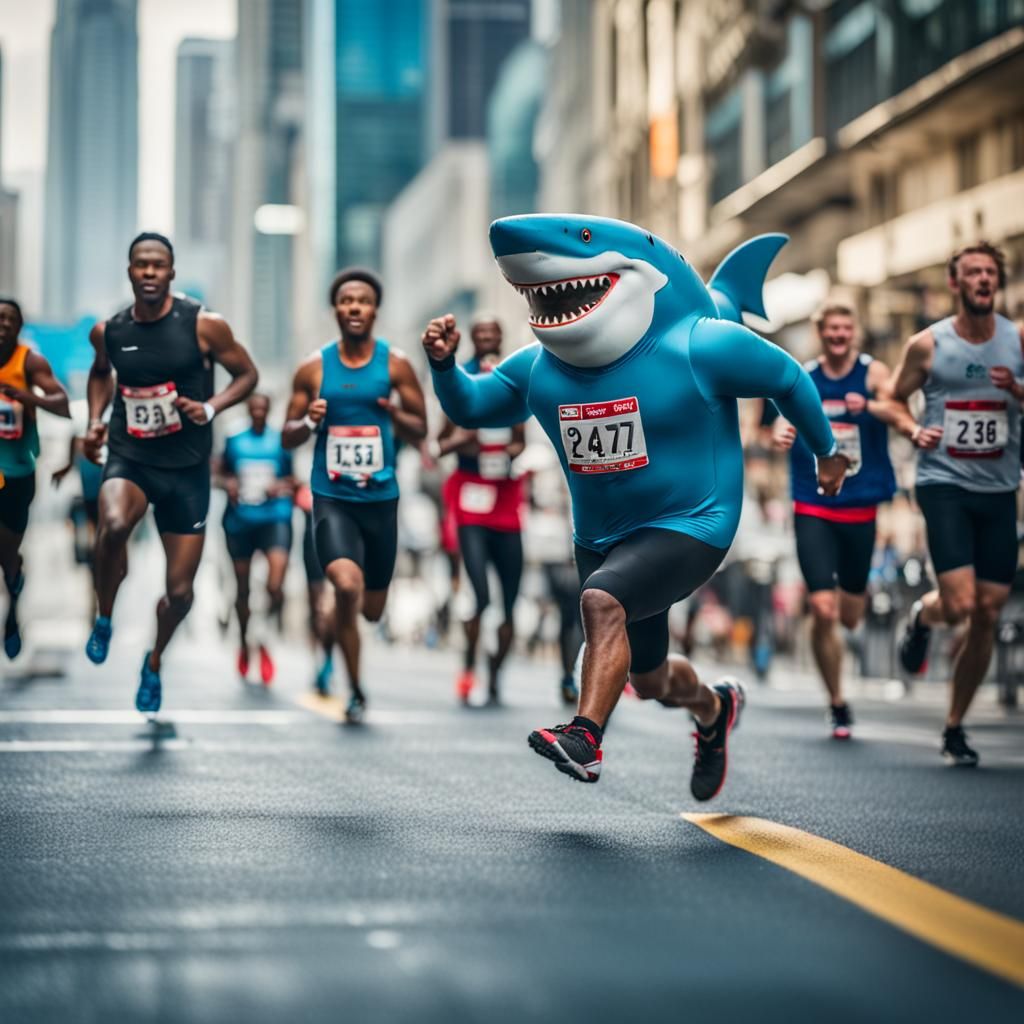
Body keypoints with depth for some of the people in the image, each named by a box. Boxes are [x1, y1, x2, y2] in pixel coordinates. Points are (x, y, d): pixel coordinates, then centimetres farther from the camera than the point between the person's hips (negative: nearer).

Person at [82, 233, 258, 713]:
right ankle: (104, 620, -8)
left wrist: (211, 407, -17)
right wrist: (95, 421, 6)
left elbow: (247, 374, 0)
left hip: (186, 468, 0)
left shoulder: (204, 325, -12)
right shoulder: (107, 331, -1)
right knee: (113, 524, -36)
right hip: (129, 458, 0)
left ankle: (155, 662, 40)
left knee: (180, 590, 6)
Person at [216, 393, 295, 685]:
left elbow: (296, 477, 9)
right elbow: (220, 472, 17)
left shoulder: (283, 441, 4)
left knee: (275, 585, -19)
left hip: (274, 517, -2)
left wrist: (281, 485, -11)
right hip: (240, 519, 2)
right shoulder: (234, 441, 9)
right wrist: (227, 483, -5)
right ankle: (244, 644, 29)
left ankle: (268, 641, 1)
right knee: (242, 586, 10)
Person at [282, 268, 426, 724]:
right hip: (331, 497, -2)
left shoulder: (395, 364, 0)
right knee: (347, 587, -25)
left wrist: (396, 415, -16)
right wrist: (310, 422, -16)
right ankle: (356, 690, -8)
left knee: (372, 609, 10)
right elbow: (287, 437, 7)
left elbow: (420, 430, 6)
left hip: (380, 497, 2)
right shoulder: (314, 368, 0)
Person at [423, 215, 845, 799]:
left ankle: (586, 739, -37)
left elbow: (788, 378, -1)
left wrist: (827, 451, 11)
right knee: (650, 679, 19)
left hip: (690, 527, -6)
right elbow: (470, 408, 11)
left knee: (603, 601, -33)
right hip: (601, 540, 6)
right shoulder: (539, 368, -1)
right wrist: (444, 364, -10)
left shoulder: (698, 347, -15)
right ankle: (715, 709, 51)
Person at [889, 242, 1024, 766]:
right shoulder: (927, 344, -2)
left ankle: (954, 728, 18)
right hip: (944, 483, -3)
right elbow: (893, 401, 10)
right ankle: (921, 615, 20)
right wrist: (914, 431, -9)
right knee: (958, 605, -18)